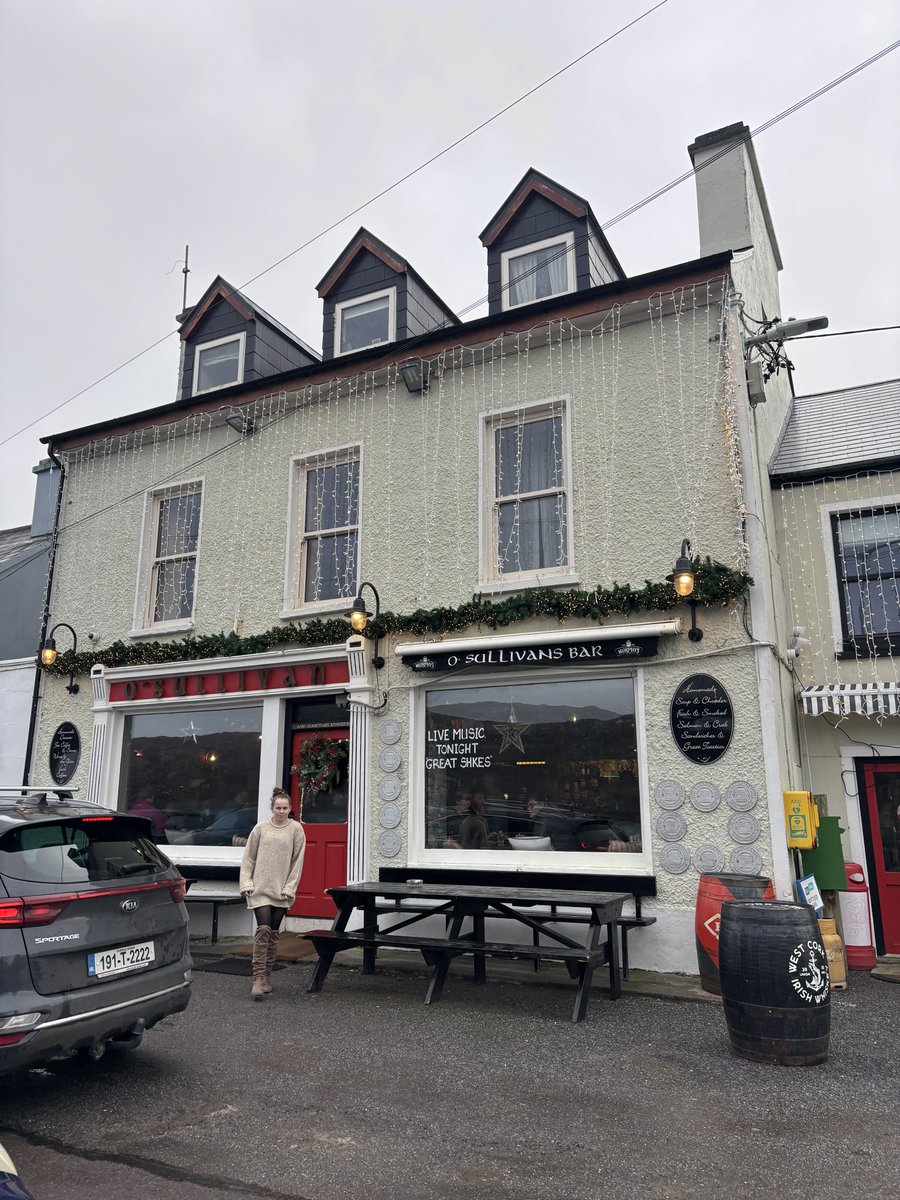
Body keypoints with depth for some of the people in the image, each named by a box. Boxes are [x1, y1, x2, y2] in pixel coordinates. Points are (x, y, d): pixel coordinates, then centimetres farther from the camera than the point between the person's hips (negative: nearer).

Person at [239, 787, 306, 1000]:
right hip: (260, 888, -1)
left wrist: (289, 888, -3)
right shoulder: (261, 828, 2)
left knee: (274, 933, 7)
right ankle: (258, 979, -9)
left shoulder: (296, 829, 1)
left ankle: (266, 976, 21)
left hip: (281, 891, 1)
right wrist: (246, 883, -2)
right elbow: (248, 858, 6)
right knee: (263, 929, -13)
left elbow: (297, 862, 1)